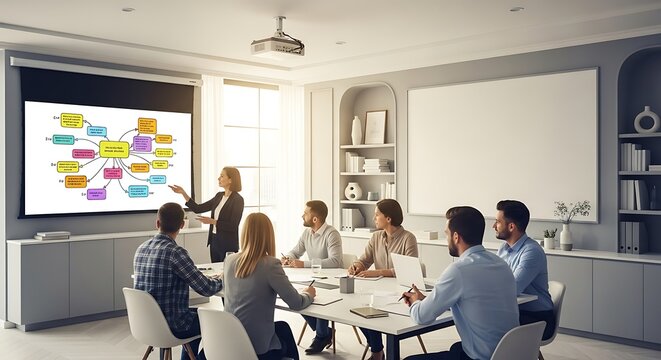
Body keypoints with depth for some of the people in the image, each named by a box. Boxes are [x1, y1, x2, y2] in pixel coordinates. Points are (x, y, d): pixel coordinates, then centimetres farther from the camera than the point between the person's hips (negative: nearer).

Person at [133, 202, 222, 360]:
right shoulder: (175, 252, -23)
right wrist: (220, 280, 3)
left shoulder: (141, 249, 0)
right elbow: (206, 289, -19)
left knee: (196, 313, 31)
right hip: (171, 326, -7)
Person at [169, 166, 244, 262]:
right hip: (214, 241, 7)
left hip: (228, 245, -7)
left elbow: (233, 226, -17)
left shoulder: (237, 200, -13)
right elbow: (198, 209, 10)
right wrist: (183, 193, 5)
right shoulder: (219, 196, 9)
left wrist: (212, 221, -21)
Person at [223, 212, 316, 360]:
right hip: (257, 347, -5)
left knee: (281, 327, 31)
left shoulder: (229, 260, -3)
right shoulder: (270, 264, -19)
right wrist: (309, 294, 7)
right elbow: (296, 304, -13)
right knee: (284, 328, 28)